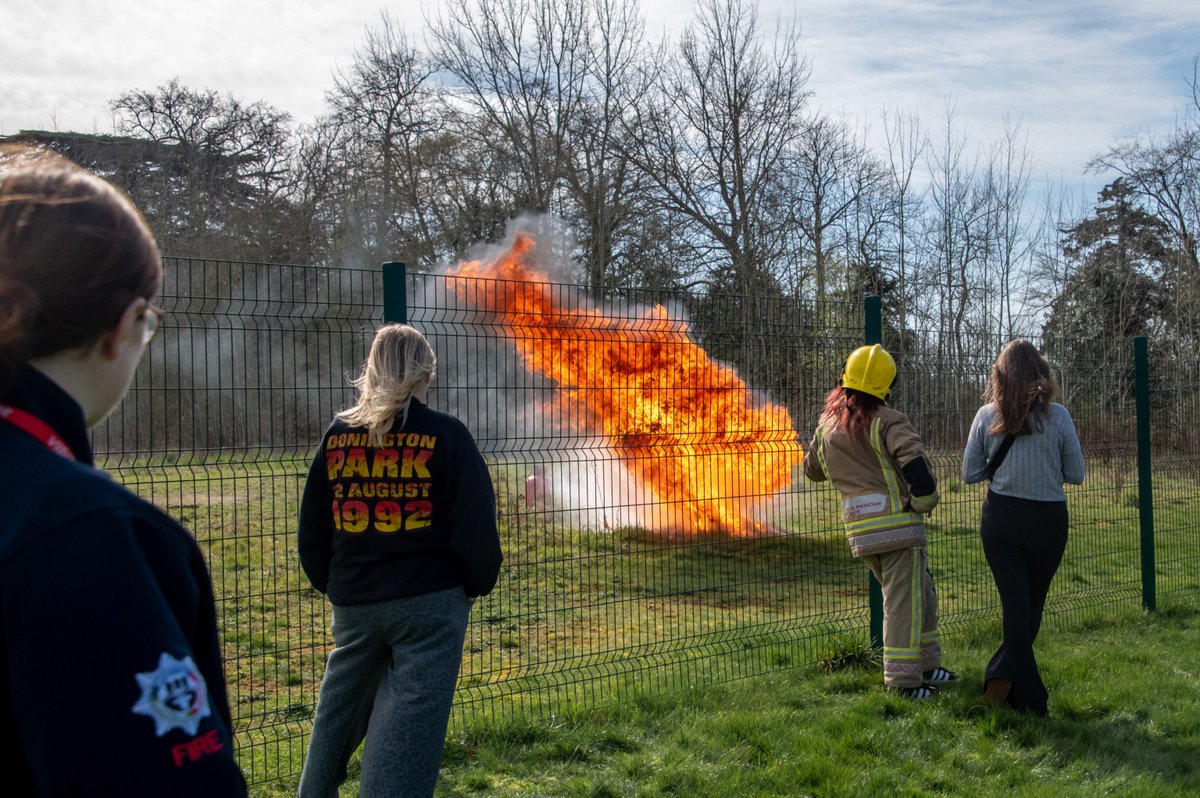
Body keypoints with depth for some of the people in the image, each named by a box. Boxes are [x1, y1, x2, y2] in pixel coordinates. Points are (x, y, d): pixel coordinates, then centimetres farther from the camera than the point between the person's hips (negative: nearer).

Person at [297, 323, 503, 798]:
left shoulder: (338, 434, 4)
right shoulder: (446, 436, -8)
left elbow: (311, 527, 9)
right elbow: (475, 525, -9)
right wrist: (478, 582, 7)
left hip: (353, 600, 5)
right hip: (429, 600, -4)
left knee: (340, 707, 23)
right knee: (412, 712, 2)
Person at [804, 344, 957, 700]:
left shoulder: (827, 426, 9)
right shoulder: (887, 421, -10)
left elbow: (812, 469, 24)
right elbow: (914, 458, -25)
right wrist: (925, 499, -10)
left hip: (860, 532, 7)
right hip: (899, 523, -7)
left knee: (920, 593, 20)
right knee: (904, 601, -2)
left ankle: (926, 664, 27)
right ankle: (903, 677, -3)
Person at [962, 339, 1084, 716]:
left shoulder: (986, 416, -5)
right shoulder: (1058, 416, -9)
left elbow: (970, 474, 0)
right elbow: (1075, 474, -2)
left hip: (1000, 519, 1)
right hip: (1048, 519, -1)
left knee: (1015, 604, 6)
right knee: (1033, 603, 16)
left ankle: (1030, 697, 7)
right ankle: (1004, 675, 11)